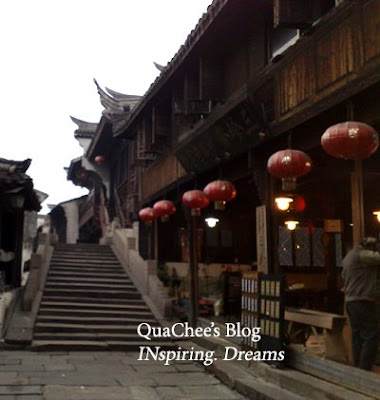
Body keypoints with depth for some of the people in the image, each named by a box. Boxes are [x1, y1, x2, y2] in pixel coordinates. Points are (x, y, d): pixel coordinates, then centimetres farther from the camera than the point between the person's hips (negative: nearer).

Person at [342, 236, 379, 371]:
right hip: (362, 301, -10)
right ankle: (364, 371, -11)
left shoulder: (349, 255, 18)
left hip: (350, 301, 10)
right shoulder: (362, 255, -14)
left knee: (357, 337, 12)